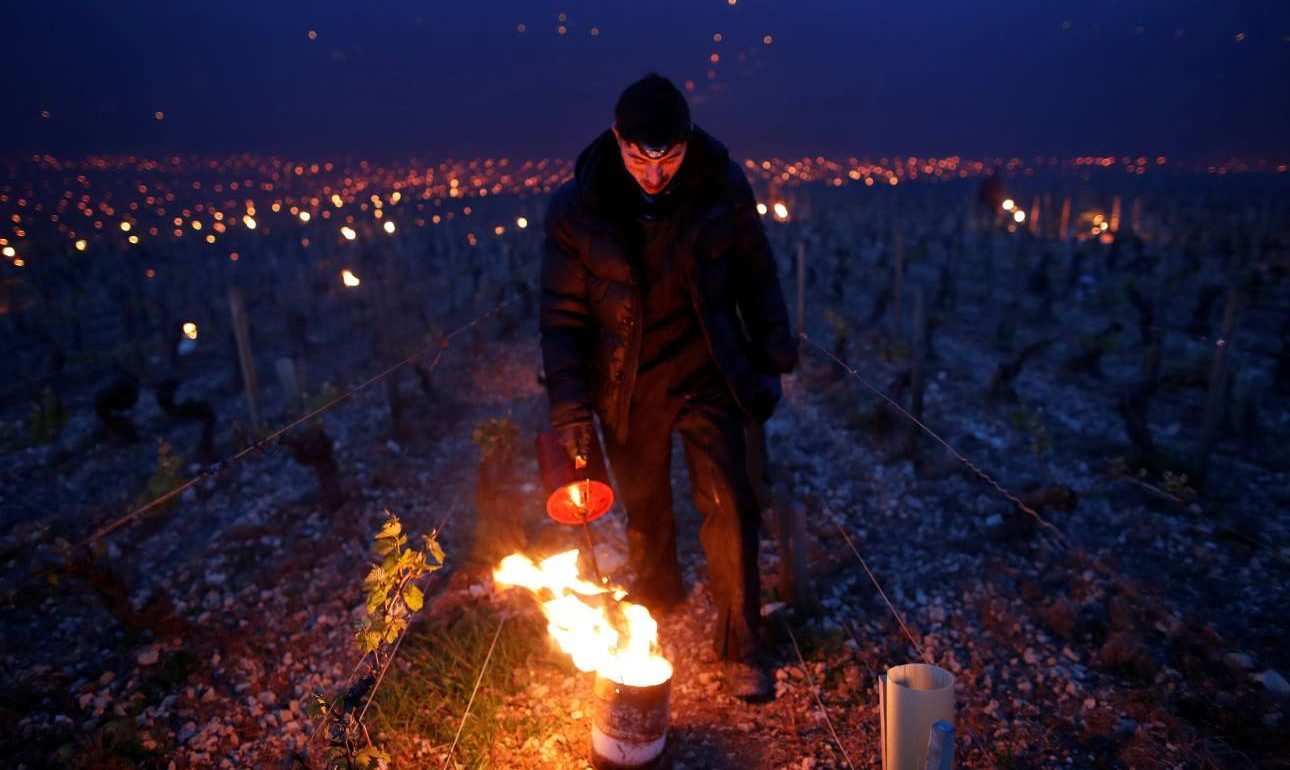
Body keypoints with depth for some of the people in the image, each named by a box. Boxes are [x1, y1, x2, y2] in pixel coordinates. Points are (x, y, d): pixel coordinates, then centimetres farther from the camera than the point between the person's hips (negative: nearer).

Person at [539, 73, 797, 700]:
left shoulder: (723, 187, -12)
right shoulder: (575, 208, -14)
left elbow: (756, 277, 2)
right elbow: (563, 313, -7)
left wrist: (774, 357, 4)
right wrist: (570, 407, -10)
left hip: (705, 375, 0)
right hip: (626, 387, 1)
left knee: (729, 506, -4)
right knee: (643, 507, 16)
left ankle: (740, 647, 16)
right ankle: (658, 598, 46)